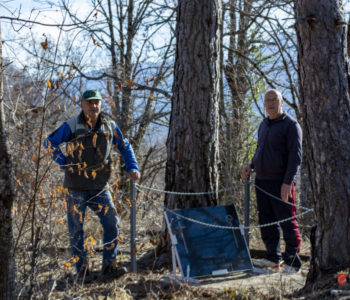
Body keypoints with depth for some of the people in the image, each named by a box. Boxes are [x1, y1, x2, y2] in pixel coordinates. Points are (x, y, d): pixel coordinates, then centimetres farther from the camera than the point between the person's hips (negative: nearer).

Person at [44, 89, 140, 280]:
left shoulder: (109, 126, 5)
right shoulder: (71, 126, -4)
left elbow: (125, 147, 16)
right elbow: (49, 142, 5)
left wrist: (132, 168, 3)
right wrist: (64, 164, -3)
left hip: (99, 186, 3)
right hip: (76, 187, -2)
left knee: (111, 223, -5)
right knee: (76, 228, 2)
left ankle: (109, 265, 5)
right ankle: (81, 268, 13)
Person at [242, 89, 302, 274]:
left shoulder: (290, 125, -7)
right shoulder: (263, 125, 17)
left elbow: (295, 156, -13)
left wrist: (287, 182, -19)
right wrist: (251, 167, 11)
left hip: (281, 183, -8)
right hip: (261, 181, 8)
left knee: (287, 221, -5)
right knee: (266, 221, 11)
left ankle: (292, 262, 1)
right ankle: (273, 258, 21)